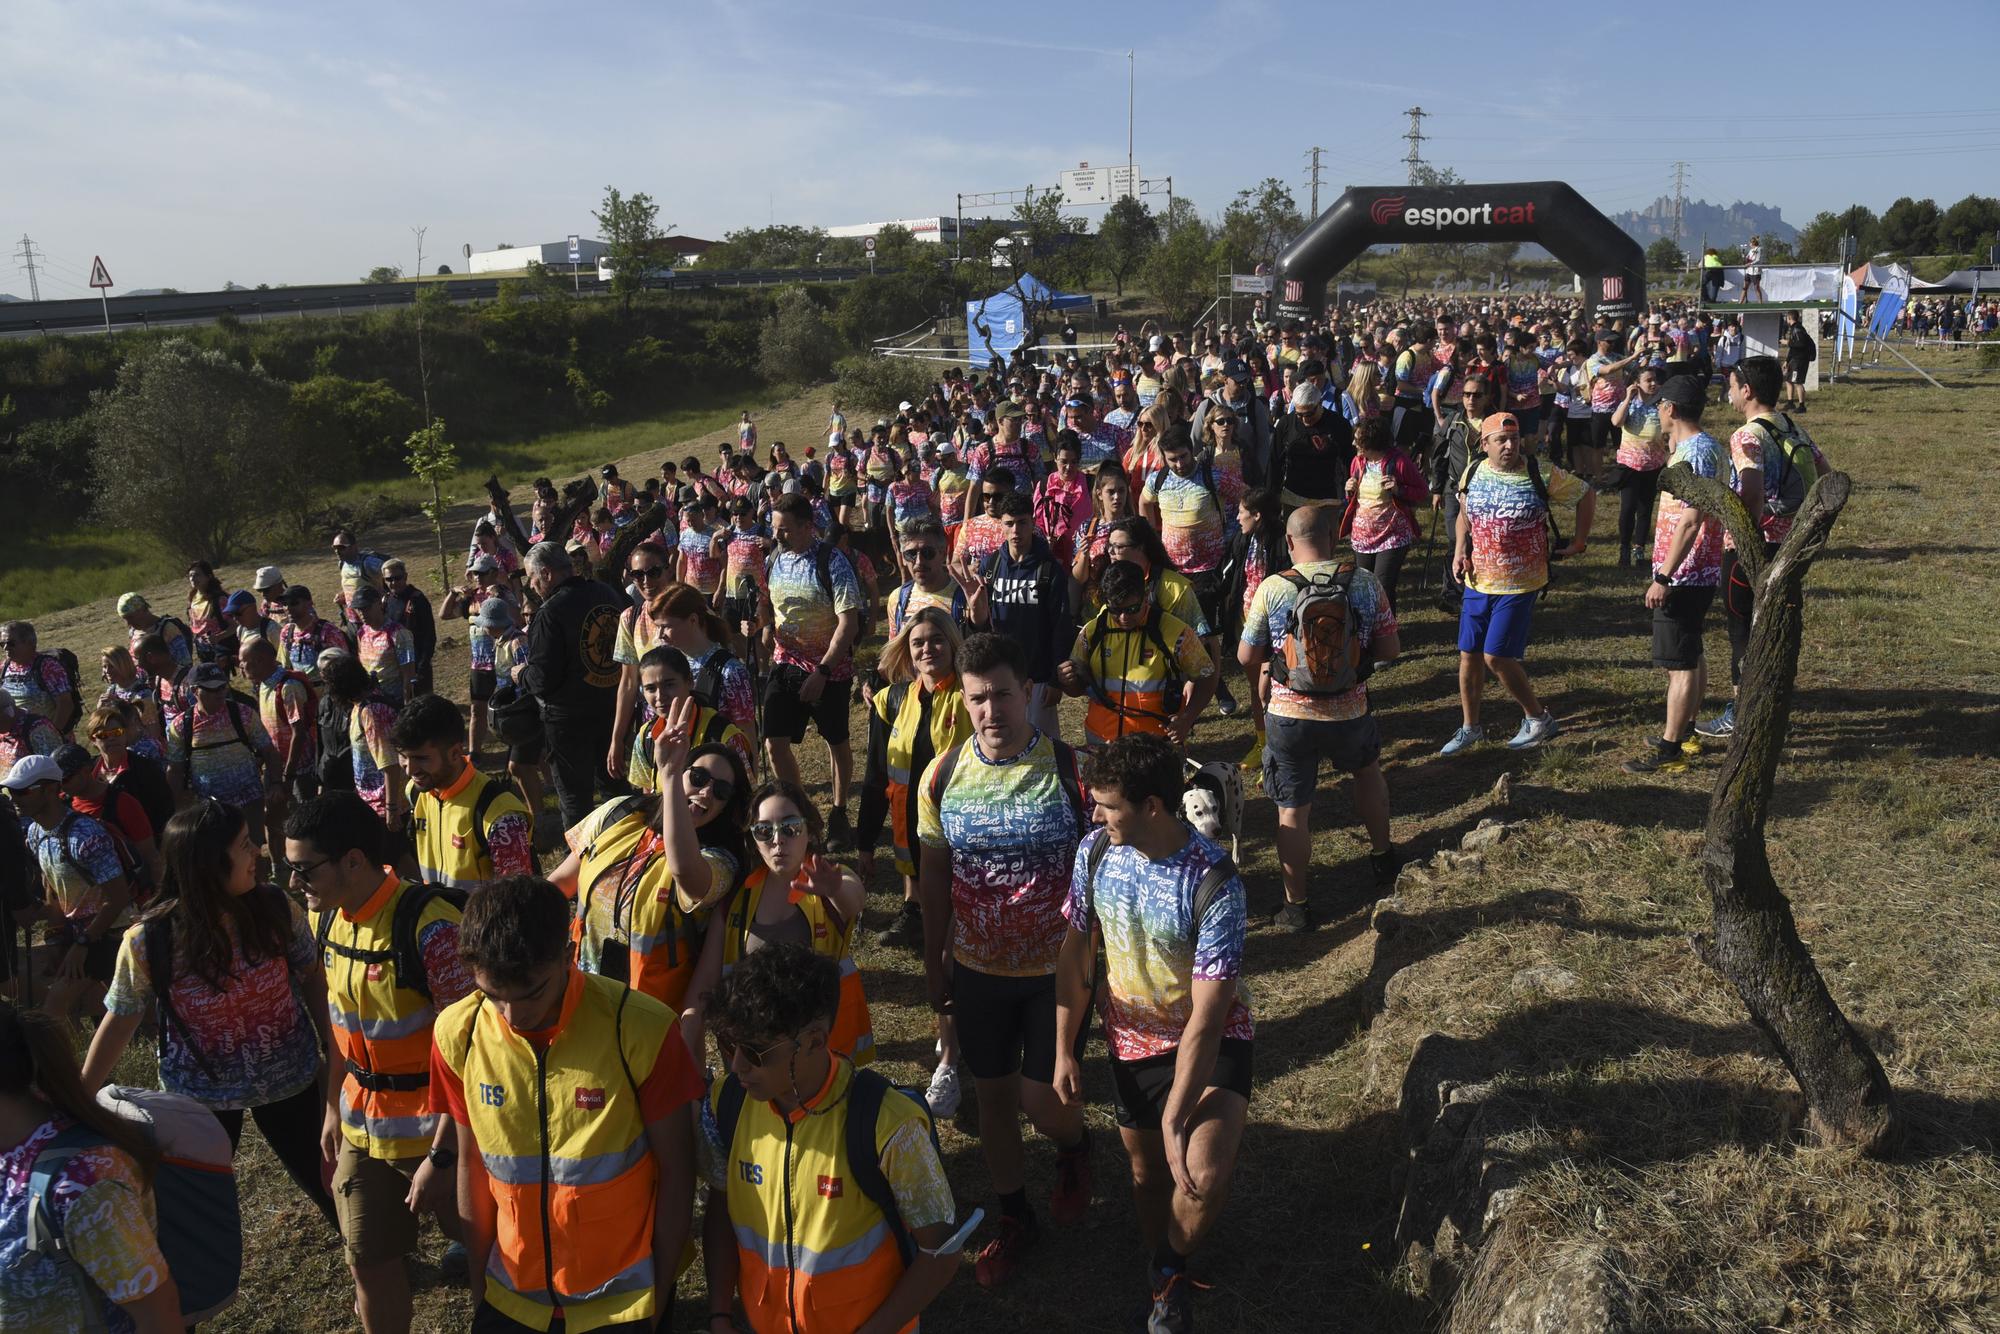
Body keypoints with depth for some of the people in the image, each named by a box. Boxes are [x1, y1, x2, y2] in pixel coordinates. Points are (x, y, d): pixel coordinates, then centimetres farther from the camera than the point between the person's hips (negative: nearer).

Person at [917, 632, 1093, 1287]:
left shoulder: (1070, 768, -15)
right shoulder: (942, 775, -6)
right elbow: (934, 873, 5)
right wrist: (933, 961, 9)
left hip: (1057, 968, -3)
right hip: (977, 969, 3)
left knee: (1043, 1099, 1)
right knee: (993, 1097, 15)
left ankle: (1074, 1149, 39)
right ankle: (1015, 1217, 38)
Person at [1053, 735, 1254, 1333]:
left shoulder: (1215, 883, -31)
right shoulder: (1096, 850, -16)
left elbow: (1206, 1018, -28)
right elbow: (1075, 954, -1)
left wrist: (1175, 1120, -25)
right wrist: (1064, 1051, 1)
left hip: (1213, 1037, -4)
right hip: (1133, 1035, 4)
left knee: (1205, 1176, -23)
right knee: (1147, 1172, 18)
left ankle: (1171, 1270, 10)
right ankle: (1164, 1273, 49)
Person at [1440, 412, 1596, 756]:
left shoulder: (1542, 475, -12)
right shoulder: (1473, 473, 1)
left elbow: (1586, 495, 2)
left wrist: (1579, 541, 2)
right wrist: (1460, 551, 2)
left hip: (1519, 585, -5)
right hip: (1478, 582, 5)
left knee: (1496, 656, -10)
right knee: (1468, 655, 8)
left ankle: (1538, 718, 13)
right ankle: (1470, 727, 25)